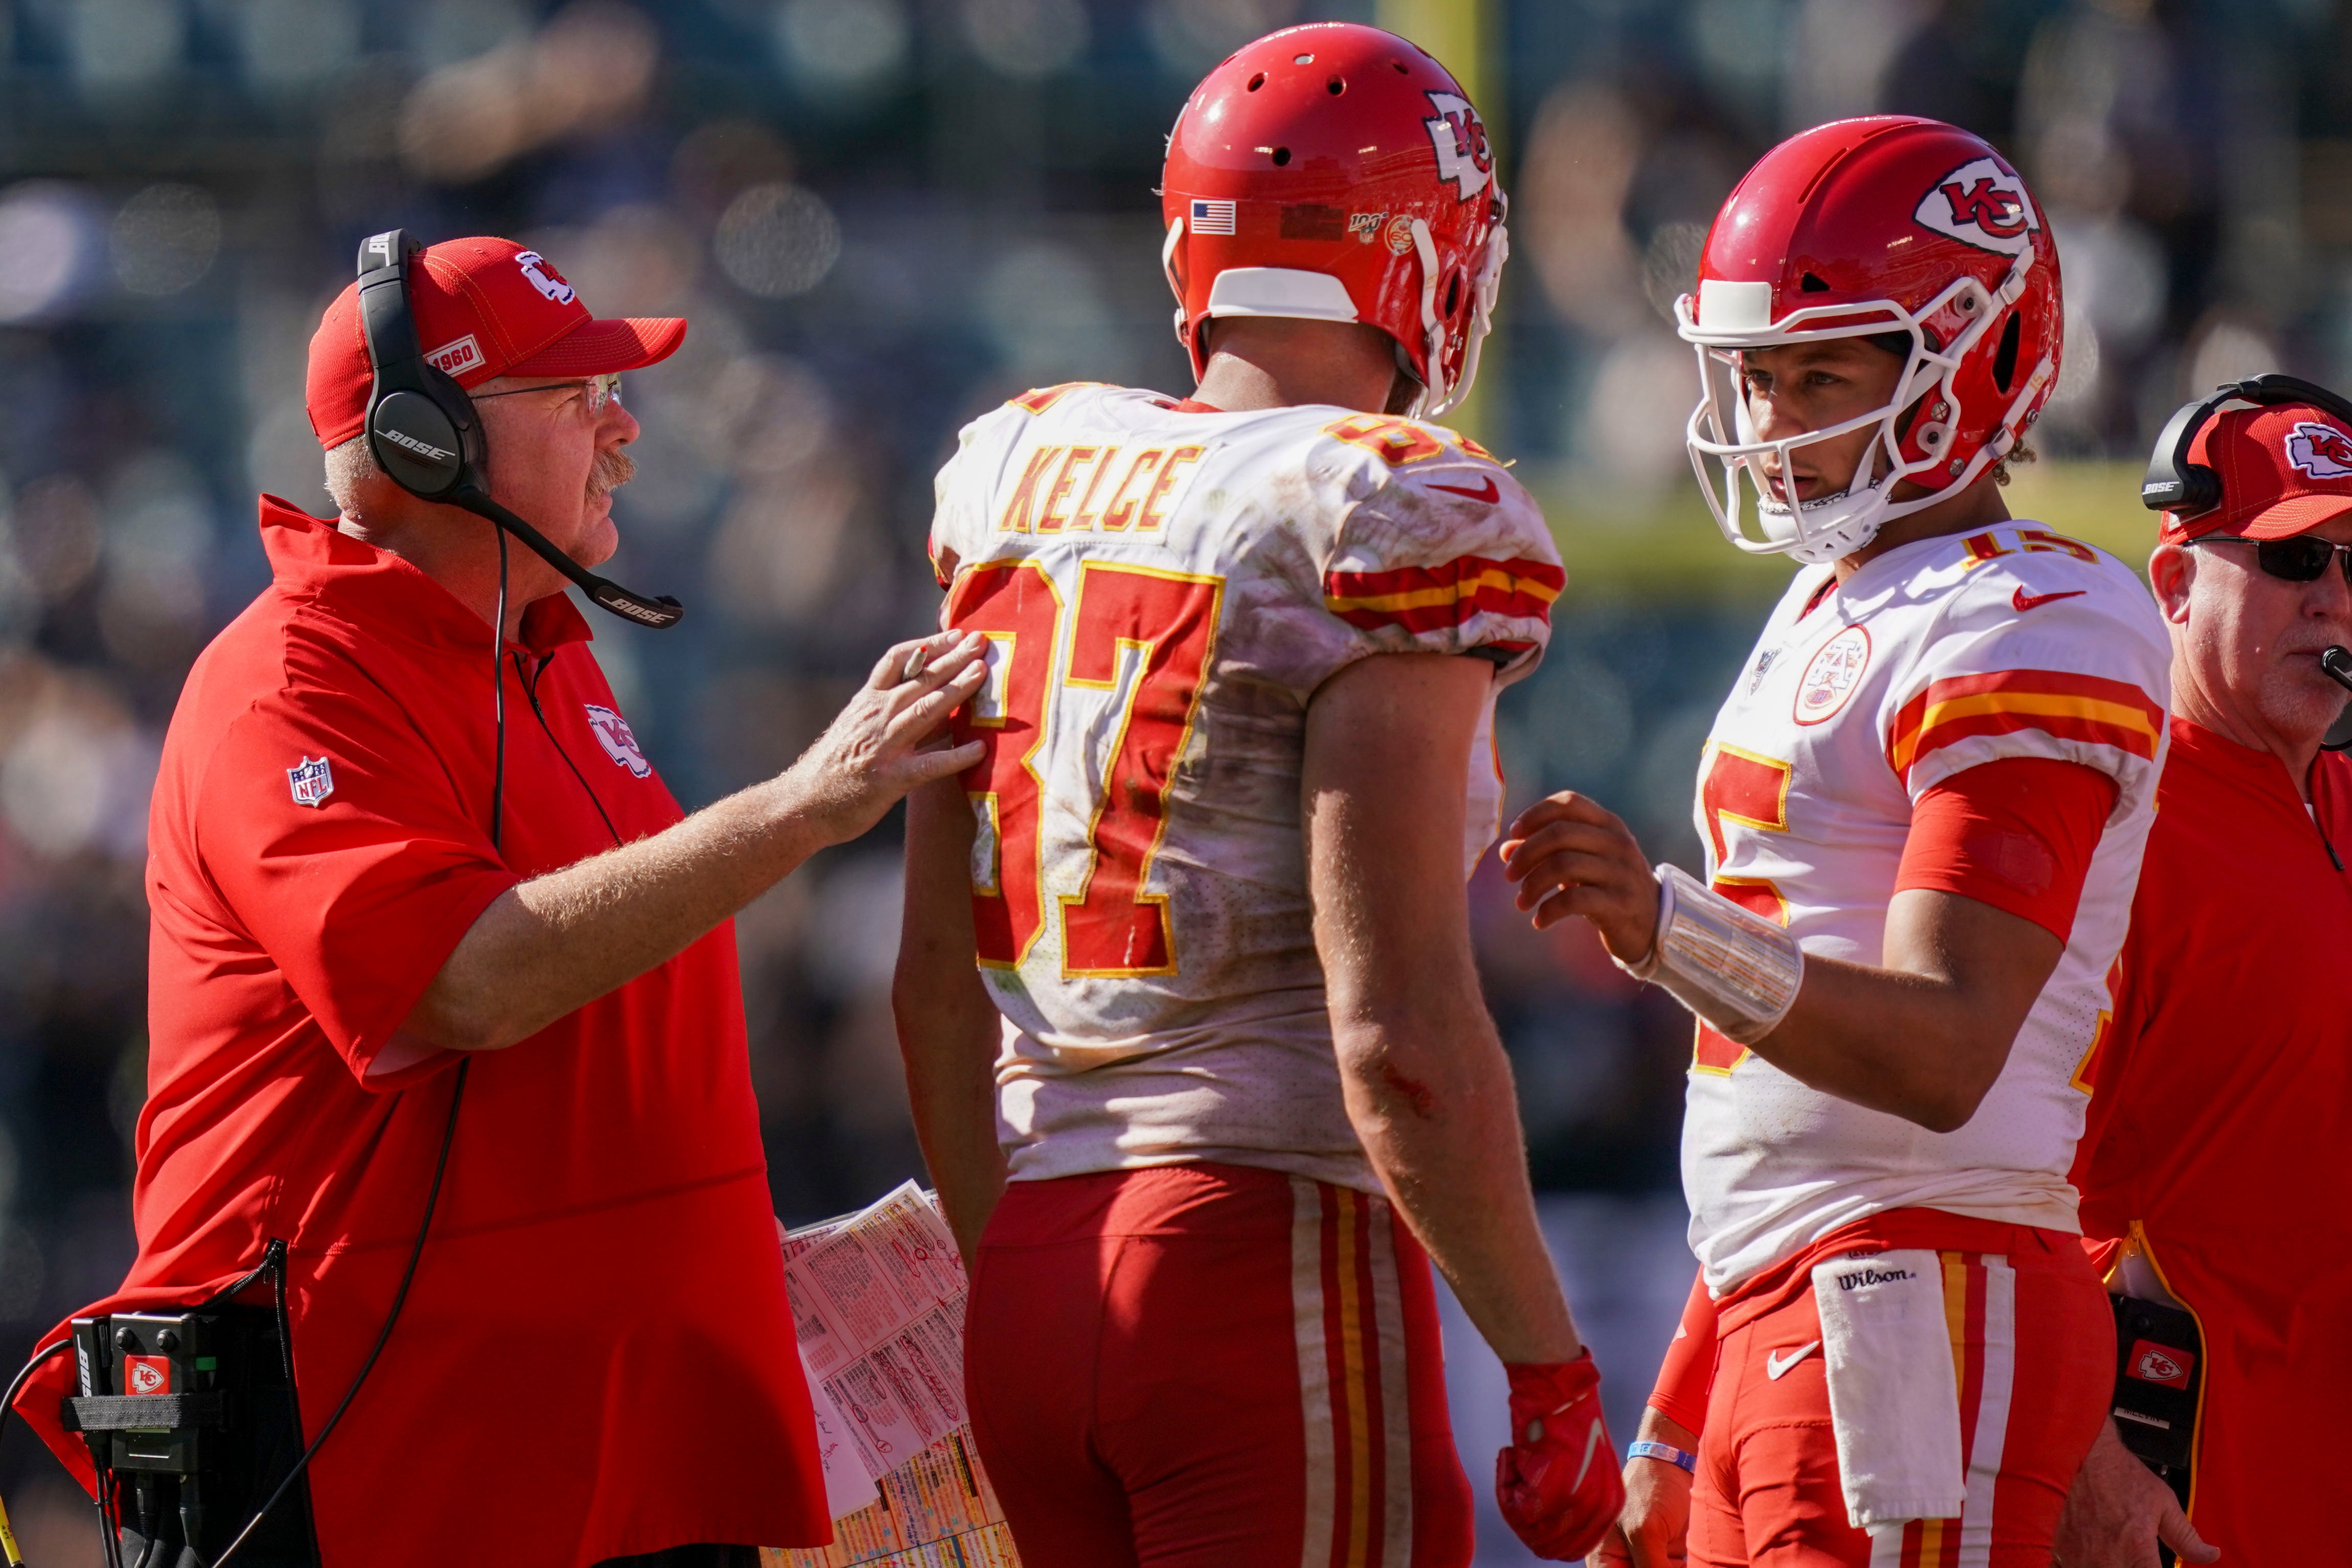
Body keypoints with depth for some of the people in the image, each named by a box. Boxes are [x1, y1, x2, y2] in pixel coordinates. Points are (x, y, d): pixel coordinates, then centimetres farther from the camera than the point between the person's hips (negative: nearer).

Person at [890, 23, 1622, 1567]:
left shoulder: (1019, 480, 11)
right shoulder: (1387, 528, -10)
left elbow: (937, 986, 15)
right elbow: (1400, 1039, -16)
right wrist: (1554, 1369, -7)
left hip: (1036, 1279, 7)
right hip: (1277, 1266, -7)